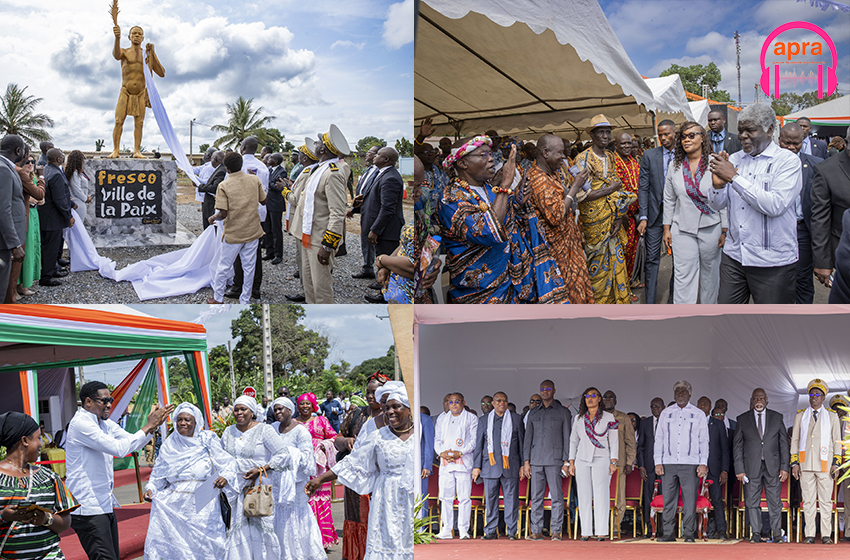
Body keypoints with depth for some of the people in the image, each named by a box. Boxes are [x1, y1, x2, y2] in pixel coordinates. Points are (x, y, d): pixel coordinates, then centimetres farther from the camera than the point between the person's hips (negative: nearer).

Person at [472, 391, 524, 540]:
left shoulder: (516, 419, 10)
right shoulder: (484, 420, 12)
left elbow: (522, 442, 11)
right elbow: (478, 444, 13)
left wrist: (523, 464, 6)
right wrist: (476, 466, 7)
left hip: (510, 465, -1)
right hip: (490, 465, 1)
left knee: (511, 498, -3)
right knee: (490, 498, 2)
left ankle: (512, 531, 3)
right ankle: (491, 531, 8)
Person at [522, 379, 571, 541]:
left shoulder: (563, 412, 7)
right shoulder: (533, 413, 16)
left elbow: (567, 438, 4)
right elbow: (527, 438, 15)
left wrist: (566, 461, -4)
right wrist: (526, 461, 6)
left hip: (554, 460, -3)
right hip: (536, 460, 3)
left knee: (557, 496, -6)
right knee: (536, 497, 1)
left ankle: (556, 531, -2)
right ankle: (536, 531, 5)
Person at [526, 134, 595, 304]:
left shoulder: (554, 172, 6)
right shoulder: (538, 180, -26)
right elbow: (556, 216, -30)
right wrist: (575, 187, -24)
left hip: (567, 237, 10)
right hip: (556, 245, -10)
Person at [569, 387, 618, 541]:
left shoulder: (608, 418, 4)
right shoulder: (579, 419, 12)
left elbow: (614, 441, 3)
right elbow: (573, 441, 15)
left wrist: (613, 462, -5)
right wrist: (571, 462, 9)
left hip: (601, 459, -3)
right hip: (582, 460, 3)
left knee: (601, 495, -7)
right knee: (584, 496, 0)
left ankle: (601, 531, -5)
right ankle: (586, 531, 2)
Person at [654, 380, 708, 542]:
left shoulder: (698, 414, 10)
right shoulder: (665, 413, 15)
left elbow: (704, 441, 8)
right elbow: (659, 439, 13)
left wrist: (703, 463, -2)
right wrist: (658, 462, 4)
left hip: (690, 464, -2)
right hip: (668, 463, 2)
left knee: (690, 500, -5)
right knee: (668, 500, -1)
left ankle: (689, 534, 0)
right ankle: (668, 534, 4)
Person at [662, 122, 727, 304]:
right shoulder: (675, 166, 4)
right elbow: (669, 200, 10)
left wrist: (725, 231, -7)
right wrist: (667, 228, 8)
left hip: (711, 228, -2)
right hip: (683, 230, 2)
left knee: (710, 273, 10)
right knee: (683, 277, -3)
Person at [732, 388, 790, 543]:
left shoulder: (777, 417, 7)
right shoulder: (743, 419, 5)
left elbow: (784, 444, 6)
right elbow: (737, 446, 5)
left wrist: (784, 467, -1)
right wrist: (739, 469, -3)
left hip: (773, 466, 0)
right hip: (751, 466, 0)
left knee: (775, 502, 0)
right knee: (752, 501, 0)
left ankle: (777, 534, 8)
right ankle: (756, 533, 9)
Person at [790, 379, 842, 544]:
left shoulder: (832, 417, 9)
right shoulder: (800, 416, 12)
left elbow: (837, 442, 8)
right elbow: (795, 441, 12)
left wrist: (836, 463, -1)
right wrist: (795, 463, 4)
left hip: (825, 466, -1)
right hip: (806, 465, 1)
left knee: (826, 501, -1)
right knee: (808, 501, 0)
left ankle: (826, 535, 3)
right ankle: (810, 535, 3)